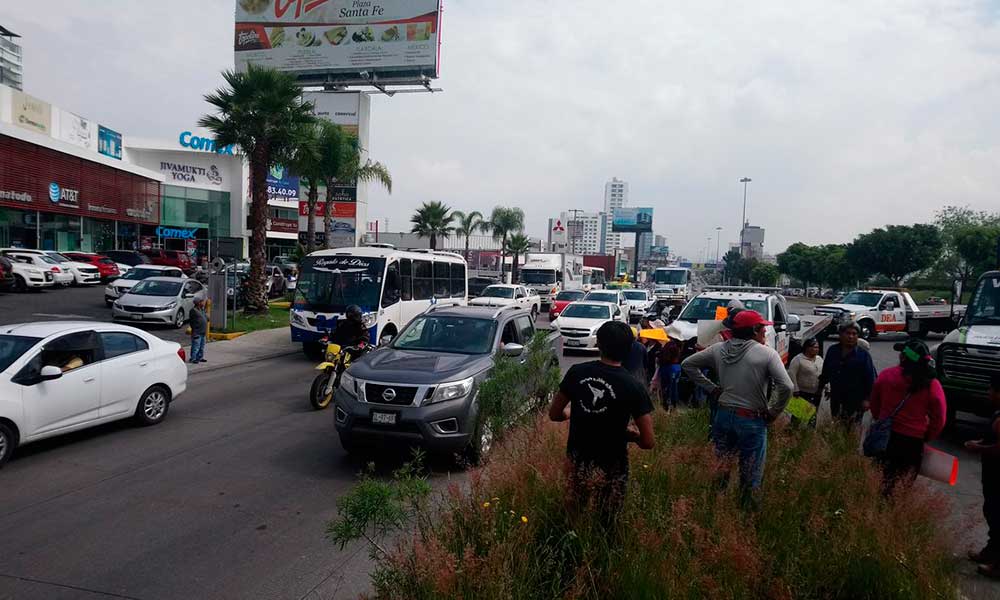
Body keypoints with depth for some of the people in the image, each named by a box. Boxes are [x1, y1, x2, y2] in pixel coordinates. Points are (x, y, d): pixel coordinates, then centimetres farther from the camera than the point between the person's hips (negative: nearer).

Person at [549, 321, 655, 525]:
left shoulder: (577, 372, -10)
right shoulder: (633, 387, -17)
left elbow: (554, 414, 1)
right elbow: (648, 442, -15)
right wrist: (629, 433, 5)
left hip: (577, 460, 3)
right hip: (609, 468, -3)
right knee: (604, 525, 20)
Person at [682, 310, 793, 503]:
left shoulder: (718, 349, 3)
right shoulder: (767, 353, -10)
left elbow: (687, 364, 10)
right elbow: (786, 387, -19)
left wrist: (711, 388, 9)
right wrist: (773, 413, -5)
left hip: (723, 415, 5)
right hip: (752, 421, -4)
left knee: (721, 465, 19)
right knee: (750, 476, 7)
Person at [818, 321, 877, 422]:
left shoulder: (863, 355, -5)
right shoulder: (832, 351, 5)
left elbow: (870, 379, -6)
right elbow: (825, 372, 15)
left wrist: (866, 399, -10)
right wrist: (821, 387, 17)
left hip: (855, 401, -4)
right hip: (836, 398, 4)